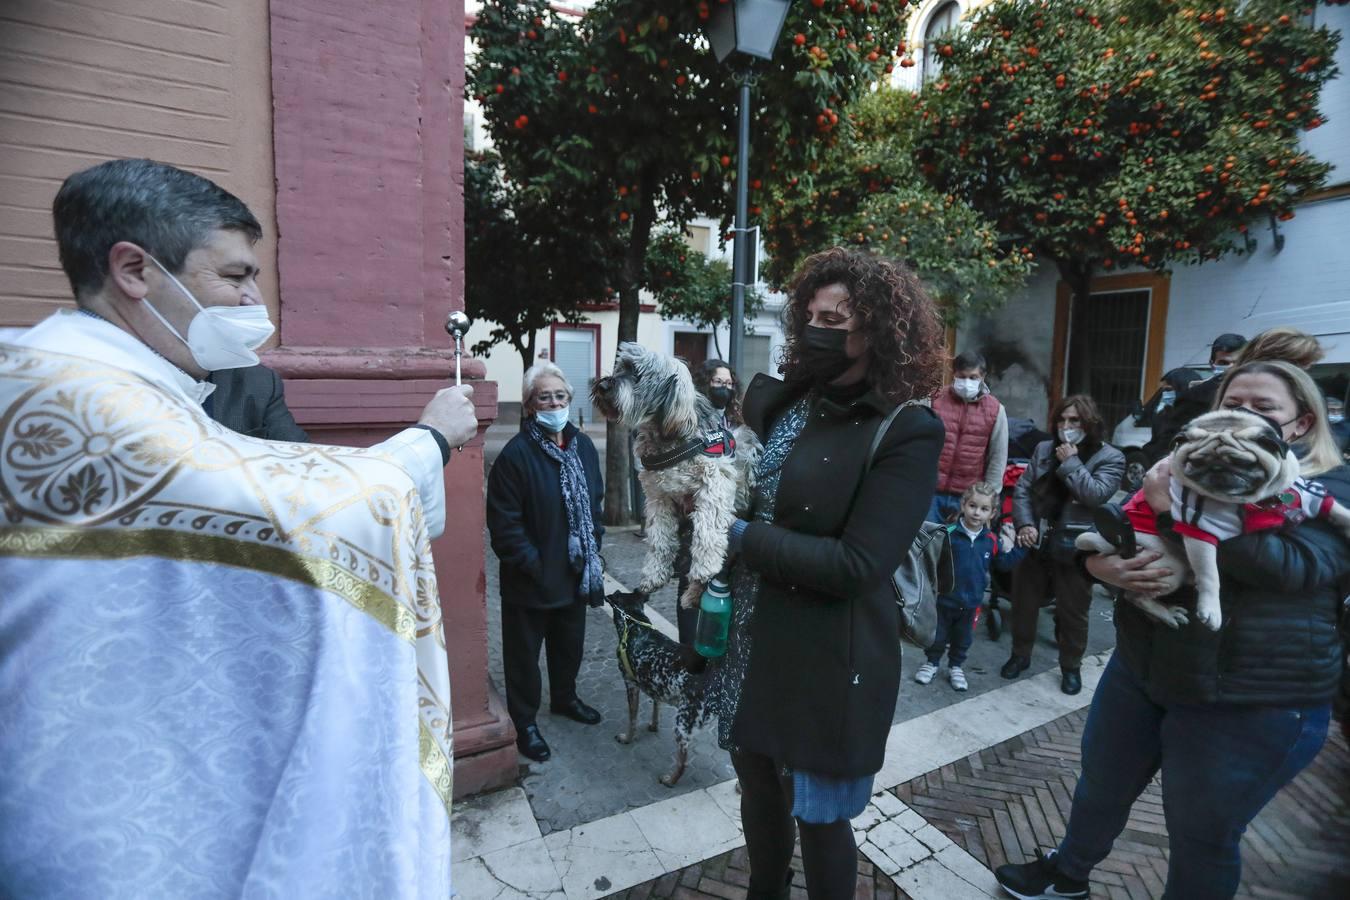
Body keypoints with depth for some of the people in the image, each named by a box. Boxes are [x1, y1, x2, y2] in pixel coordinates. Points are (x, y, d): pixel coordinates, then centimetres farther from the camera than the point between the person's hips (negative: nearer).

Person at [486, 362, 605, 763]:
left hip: (575, 573, 6)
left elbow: (596, 500, 11)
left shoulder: (582, 445, 2)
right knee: (525, 652, 12)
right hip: (532, 580, -6)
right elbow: (505, 523, -19)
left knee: (570, 643, 24)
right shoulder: (516, 453, -18)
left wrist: (593, 547, 4)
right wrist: (532, 565, -19)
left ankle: (564, 697, 48)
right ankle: (525, 722, 31)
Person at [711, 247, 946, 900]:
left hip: (825, 660, -6)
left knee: (818, 815, 16)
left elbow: (856, 565, -23)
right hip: (748, 643, 6)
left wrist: (742, 537, -19)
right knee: (758, 789, 26)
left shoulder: (907, 432, -16)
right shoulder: (779, 401, 2)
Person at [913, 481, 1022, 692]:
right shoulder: (949, 533, -19)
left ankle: (955, 666, 41)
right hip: (945, 598, -3)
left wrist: (1013, 548, -4)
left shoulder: (992, 540, -5)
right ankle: (931, 662, 35)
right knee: (938, 635, 13)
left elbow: (1003, 565, 5)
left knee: (963, 638, 20)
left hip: (971, 601, 3)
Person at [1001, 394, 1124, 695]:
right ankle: (1020, 654, 34)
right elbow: (1022, 489, 3)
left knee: (1072, 612, 11)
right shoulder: (1044, 450, 6)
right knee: (1023, 603, 15)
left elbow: (1096, 495, -20)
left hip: (1074, 549, -3)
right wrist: (1024, 524, -10)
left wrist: (1070, 462, -16)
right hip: (1036, 543, 4)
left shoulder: (1110, 457, -5)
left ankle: (1071, 666, 32)